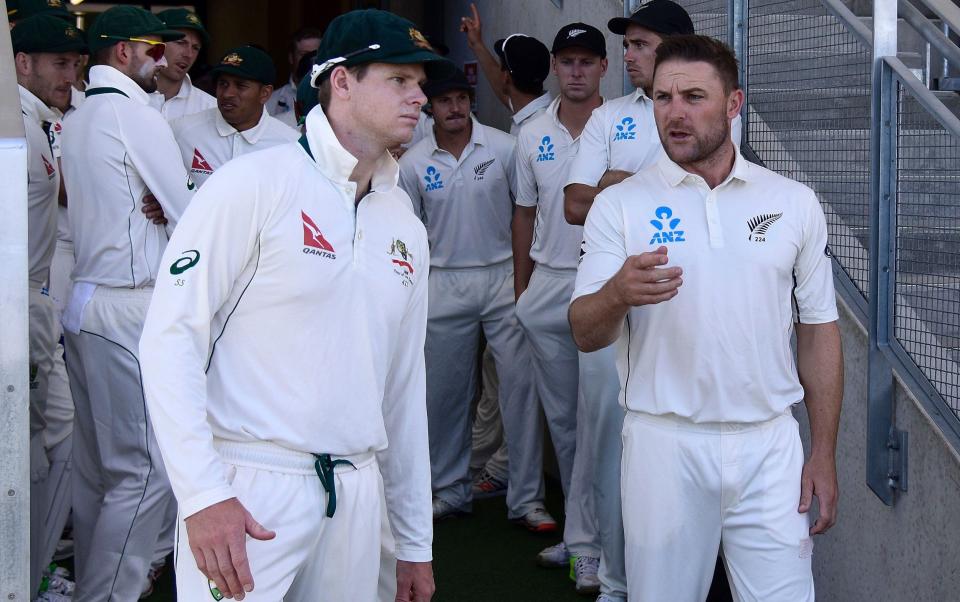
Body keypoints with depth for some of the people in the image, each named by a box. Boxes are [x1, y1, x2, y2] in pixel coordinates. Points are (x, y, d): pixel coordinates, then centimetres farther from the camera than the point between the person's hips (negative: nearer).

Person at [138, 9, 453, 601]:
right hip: (248, 489, -6)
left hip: (356, 495, 6)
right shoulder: (256, 185, -8)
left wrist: (415, 542, 18)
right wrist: (204, 494, -20)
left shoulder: (406, 226, 13)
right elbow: (171, 337, -13)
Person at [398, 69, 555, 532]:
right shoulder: (413, 164, 1)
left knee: (521, 384, -5)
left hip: (504, 276, -2)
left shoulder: (504, 148, -3)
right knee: (444, 392, 8)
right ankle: (450, 491, 23)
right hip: (445, 283, 2)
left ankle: (526, 498, 1)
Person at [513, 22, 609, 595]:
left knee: (595, 416, -7)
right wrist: (520, 288, 15)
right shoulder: (533, 135, 9)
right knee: (560, 417, 11)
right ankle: (582, 527, 23)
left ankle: (587, 544, -2)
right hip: (548, 286, 5)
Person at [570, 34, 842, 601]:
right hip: (664, 443, -1)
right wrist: (617, 294, -27)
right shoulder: (619, 204, 1)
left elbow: (819, 332, 8)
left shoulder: (795, 203, 6)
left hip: (770, 443, 1)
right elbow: (585, 335, -4)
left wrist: (824, 453, 4)